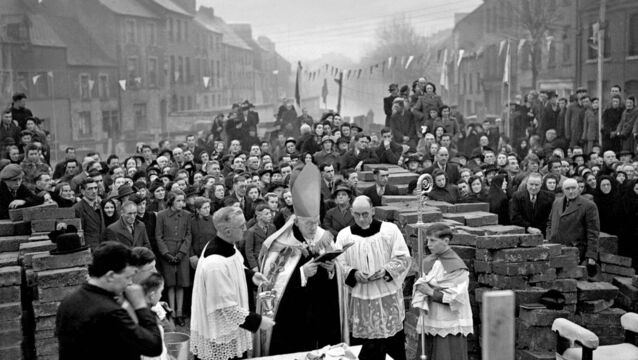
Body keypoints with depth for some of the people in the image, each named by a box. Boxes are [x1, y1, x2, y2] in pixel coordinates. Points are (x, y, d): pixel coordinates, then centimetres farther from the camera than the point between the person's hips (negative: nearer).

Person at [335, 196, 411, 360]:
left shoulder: (390, 229, -1)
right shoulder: (344, 235, 3)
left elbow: (404, 258, -1)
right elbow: (338, 266, 3)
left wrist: (386, 270, -16)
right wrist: (353, 274, -15)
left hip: (389, 297, -1)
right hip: (361, 299, 1)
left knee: (394, 342, 5)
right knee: (370, 346, 3)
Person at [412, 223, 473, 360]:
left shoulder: (457, 266, -11)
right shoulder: (427, 262, 7)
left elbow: (455, 298, -14)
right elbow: (420, 287, 7)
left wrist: (430, 291, -14)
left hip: (450, 325, -5)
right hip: (430, 322, 6)